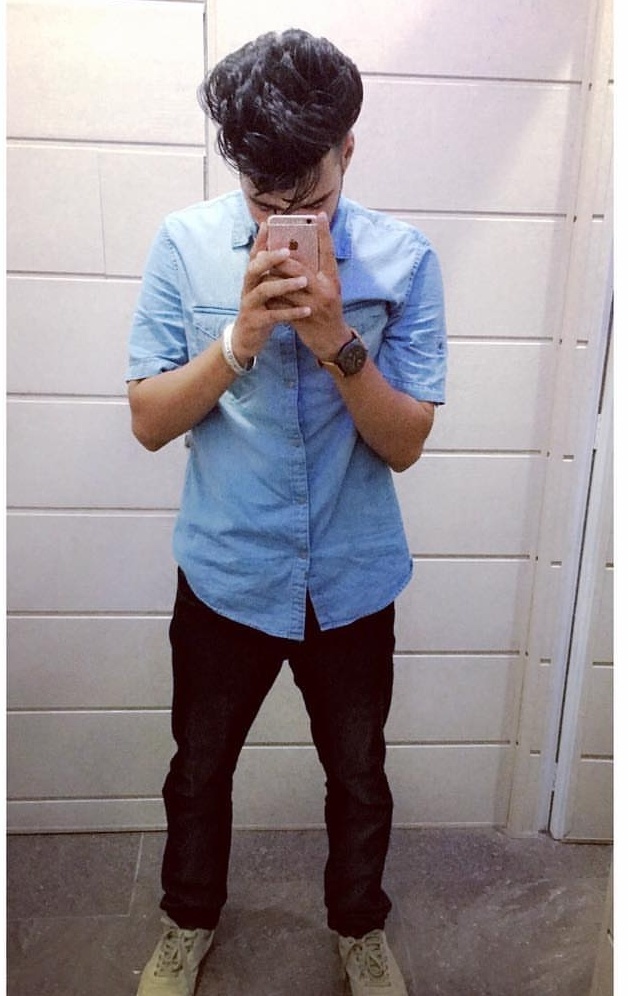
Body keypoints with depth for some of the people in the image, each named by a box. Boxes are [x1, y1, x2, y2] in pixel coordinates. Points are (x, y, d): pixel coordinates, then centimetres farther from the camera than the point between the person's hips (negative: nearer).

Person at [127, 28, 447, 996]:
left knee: (358, 774, 21)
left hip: (352, 581, 1)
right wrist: (241, 337, -25)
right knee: (200, 767, 21)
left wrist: (338, 342, -26)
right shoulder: (184, 243, -9)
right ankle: (190, 915, 52)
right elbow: (149, 421, -9)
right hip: (225, 574, 0)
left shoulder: (403, 257, -10)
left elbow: (406, 443, -11)